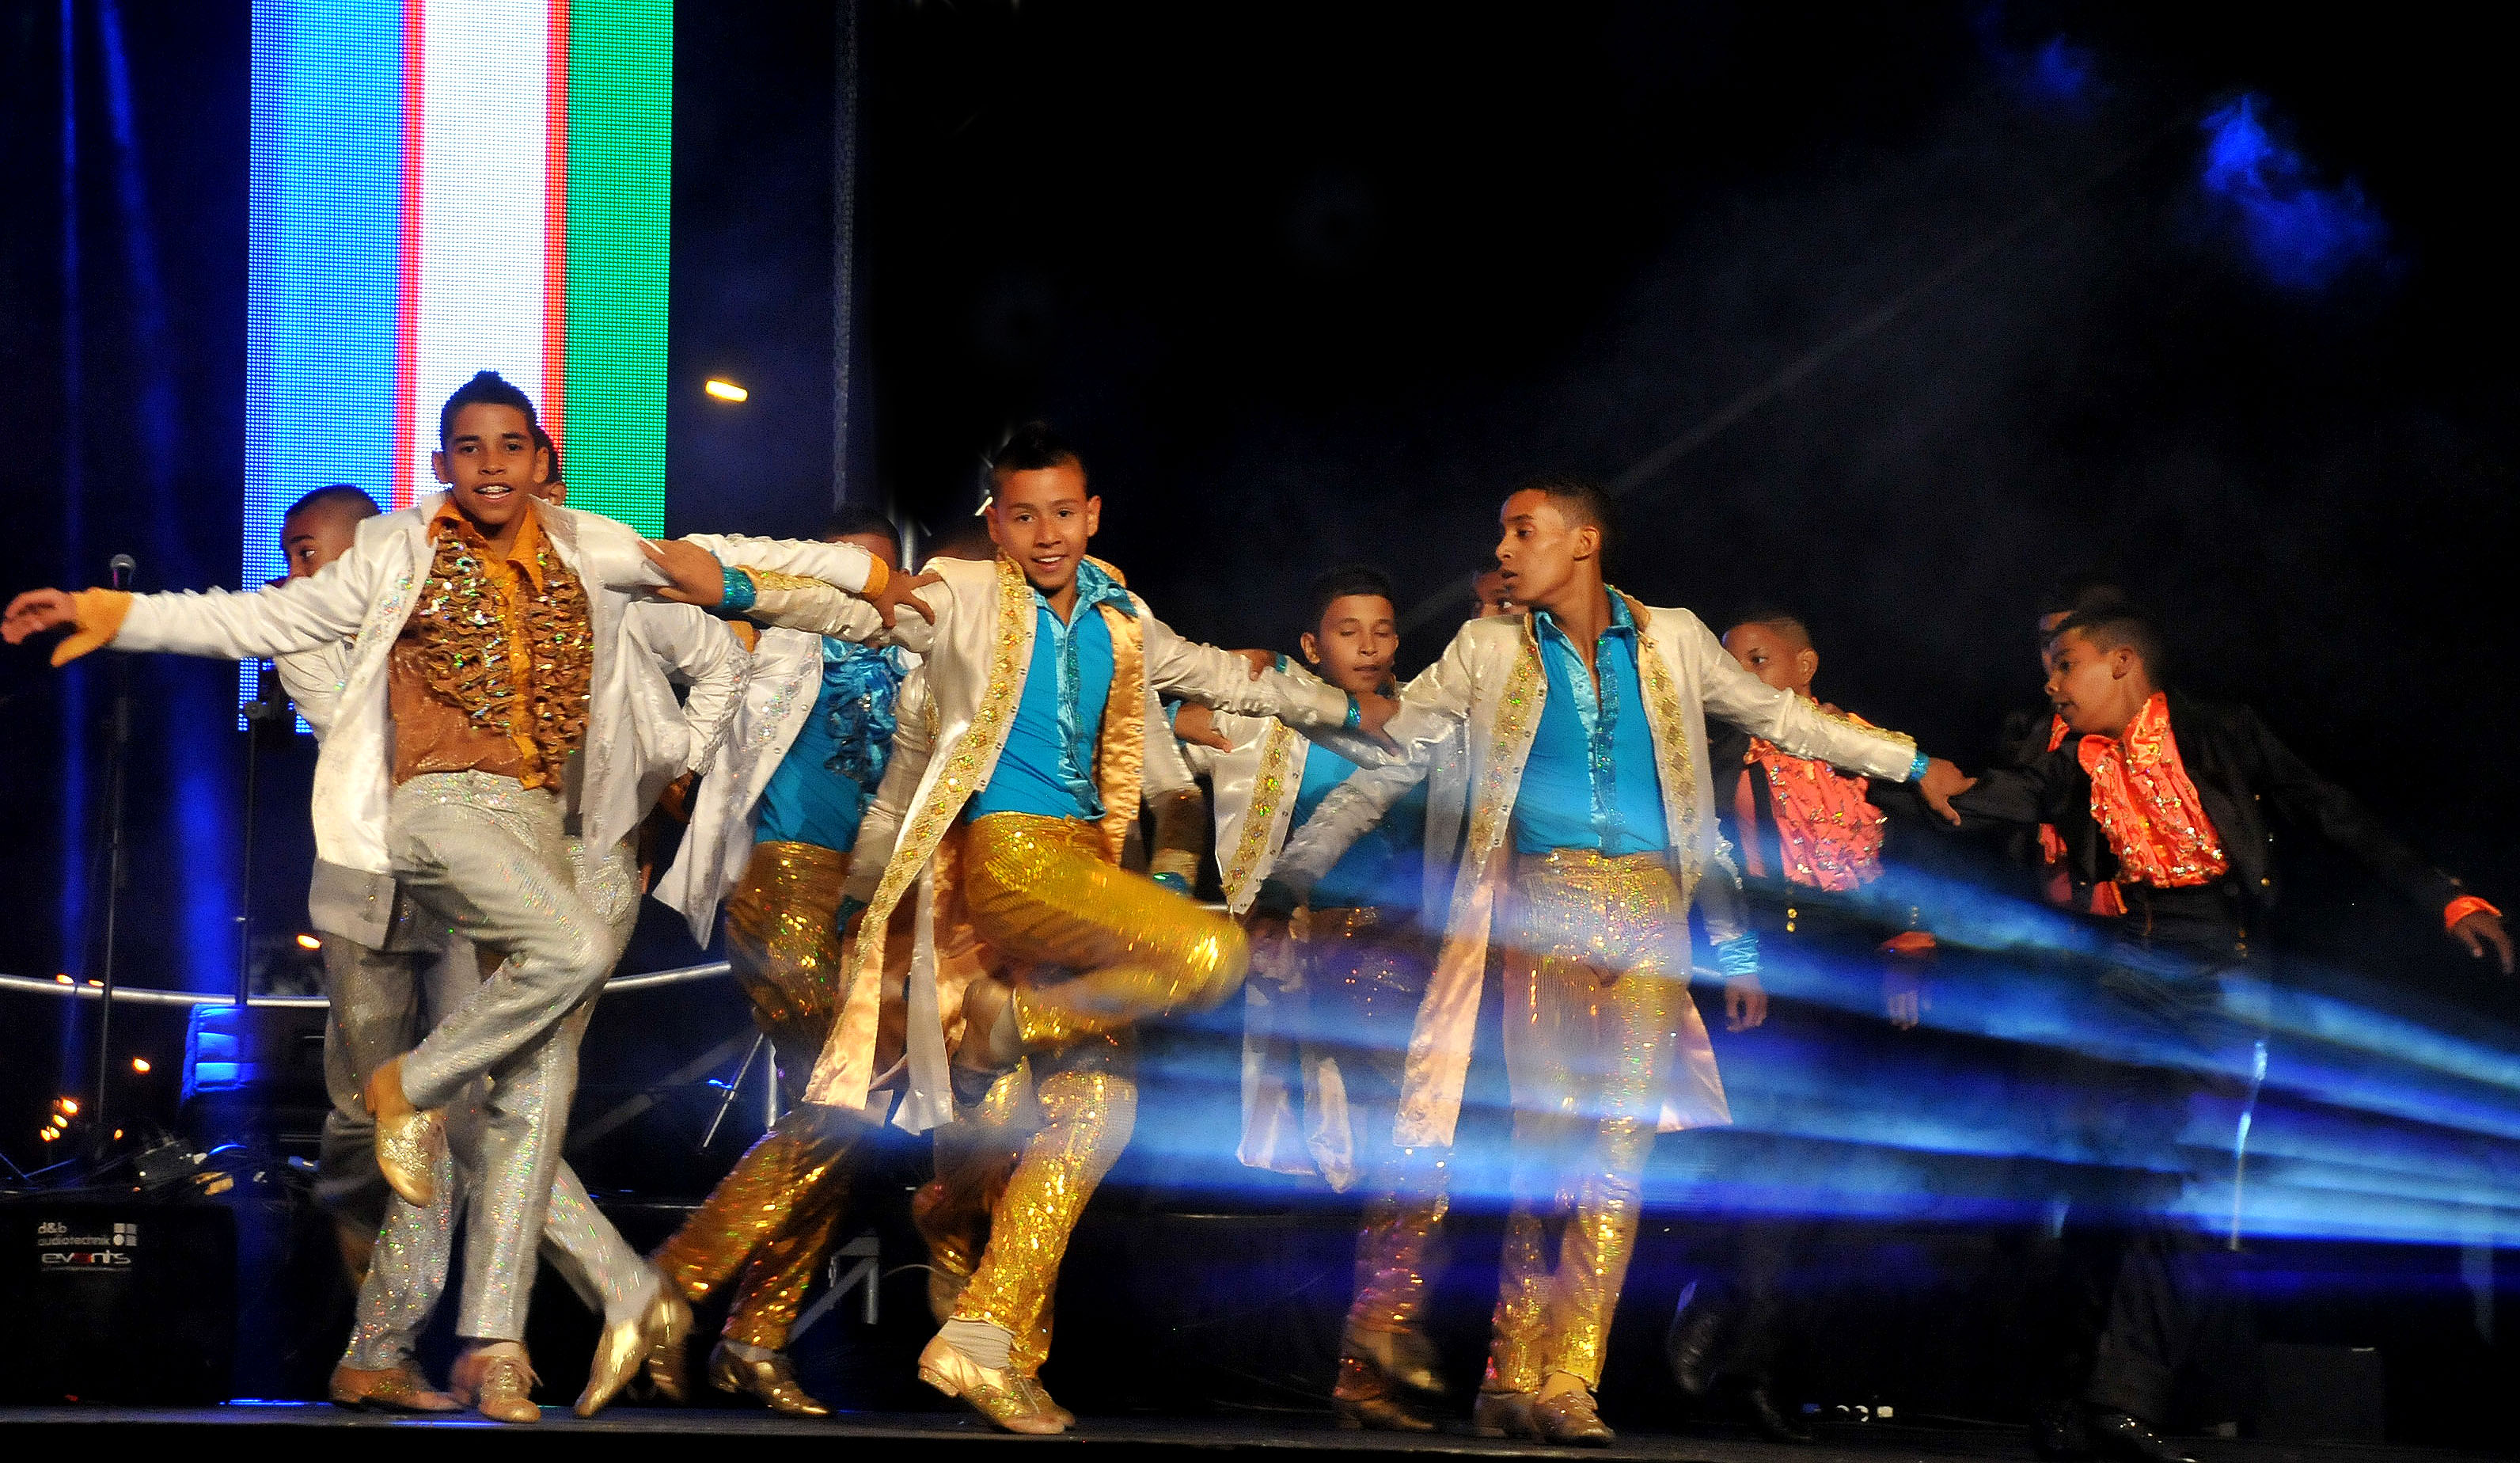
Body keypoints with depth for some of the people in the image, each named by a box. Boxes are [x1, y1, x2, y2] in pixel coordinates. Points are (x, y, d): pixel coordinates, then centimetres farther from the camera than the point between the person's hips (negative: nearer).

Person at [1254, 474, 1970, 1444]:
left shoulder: (1671, 640, 12)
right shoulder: (1490, 650, 9)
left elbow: (1779, 717, 23)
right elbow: (1386, 762, 11)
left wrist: (1909, 764, 25)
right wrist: (1290, 876, 8)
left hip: (1650, 908, 1)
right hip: (1543, 901, -1)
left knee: (1623, 1144, -5)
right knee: (1549, 1136, -9)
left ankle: (1563, 1383, -4)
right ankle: (1517, 1379, -3)